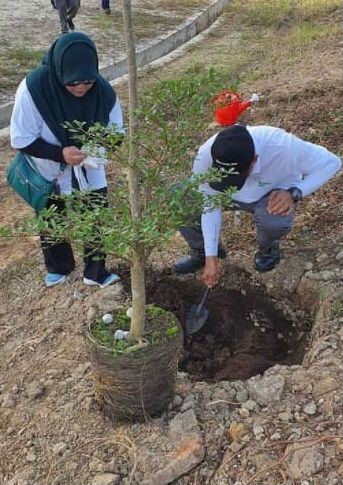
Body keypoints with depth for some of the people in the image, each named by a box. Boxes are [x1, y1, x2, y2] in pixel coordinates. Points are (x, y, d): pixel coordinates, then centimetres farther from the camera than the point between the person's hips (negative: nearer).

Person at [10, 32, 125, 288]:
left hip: (90, 173, 1)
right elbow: (21, 139, -21)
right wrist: (60, 153, -34)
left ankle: (96, 272, 34)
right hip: (49, 175, -1)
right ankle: (58, 267, 46)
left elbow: (117, 130, -5)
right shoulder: (33, 88, -29)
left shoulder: (104, 91, -21)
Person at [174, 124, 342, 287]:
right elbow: (210, 206, -21)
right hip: (226, 195, 2)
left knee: (274, 221, -37)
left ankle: (268, 247, 2)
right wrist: (211, 257, -22)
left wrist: (295, 193, -34)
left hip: (272, 195, -2)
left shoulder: (283, 147, -38)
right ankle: (201, 251, 8)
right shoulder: (205, 156, -32)